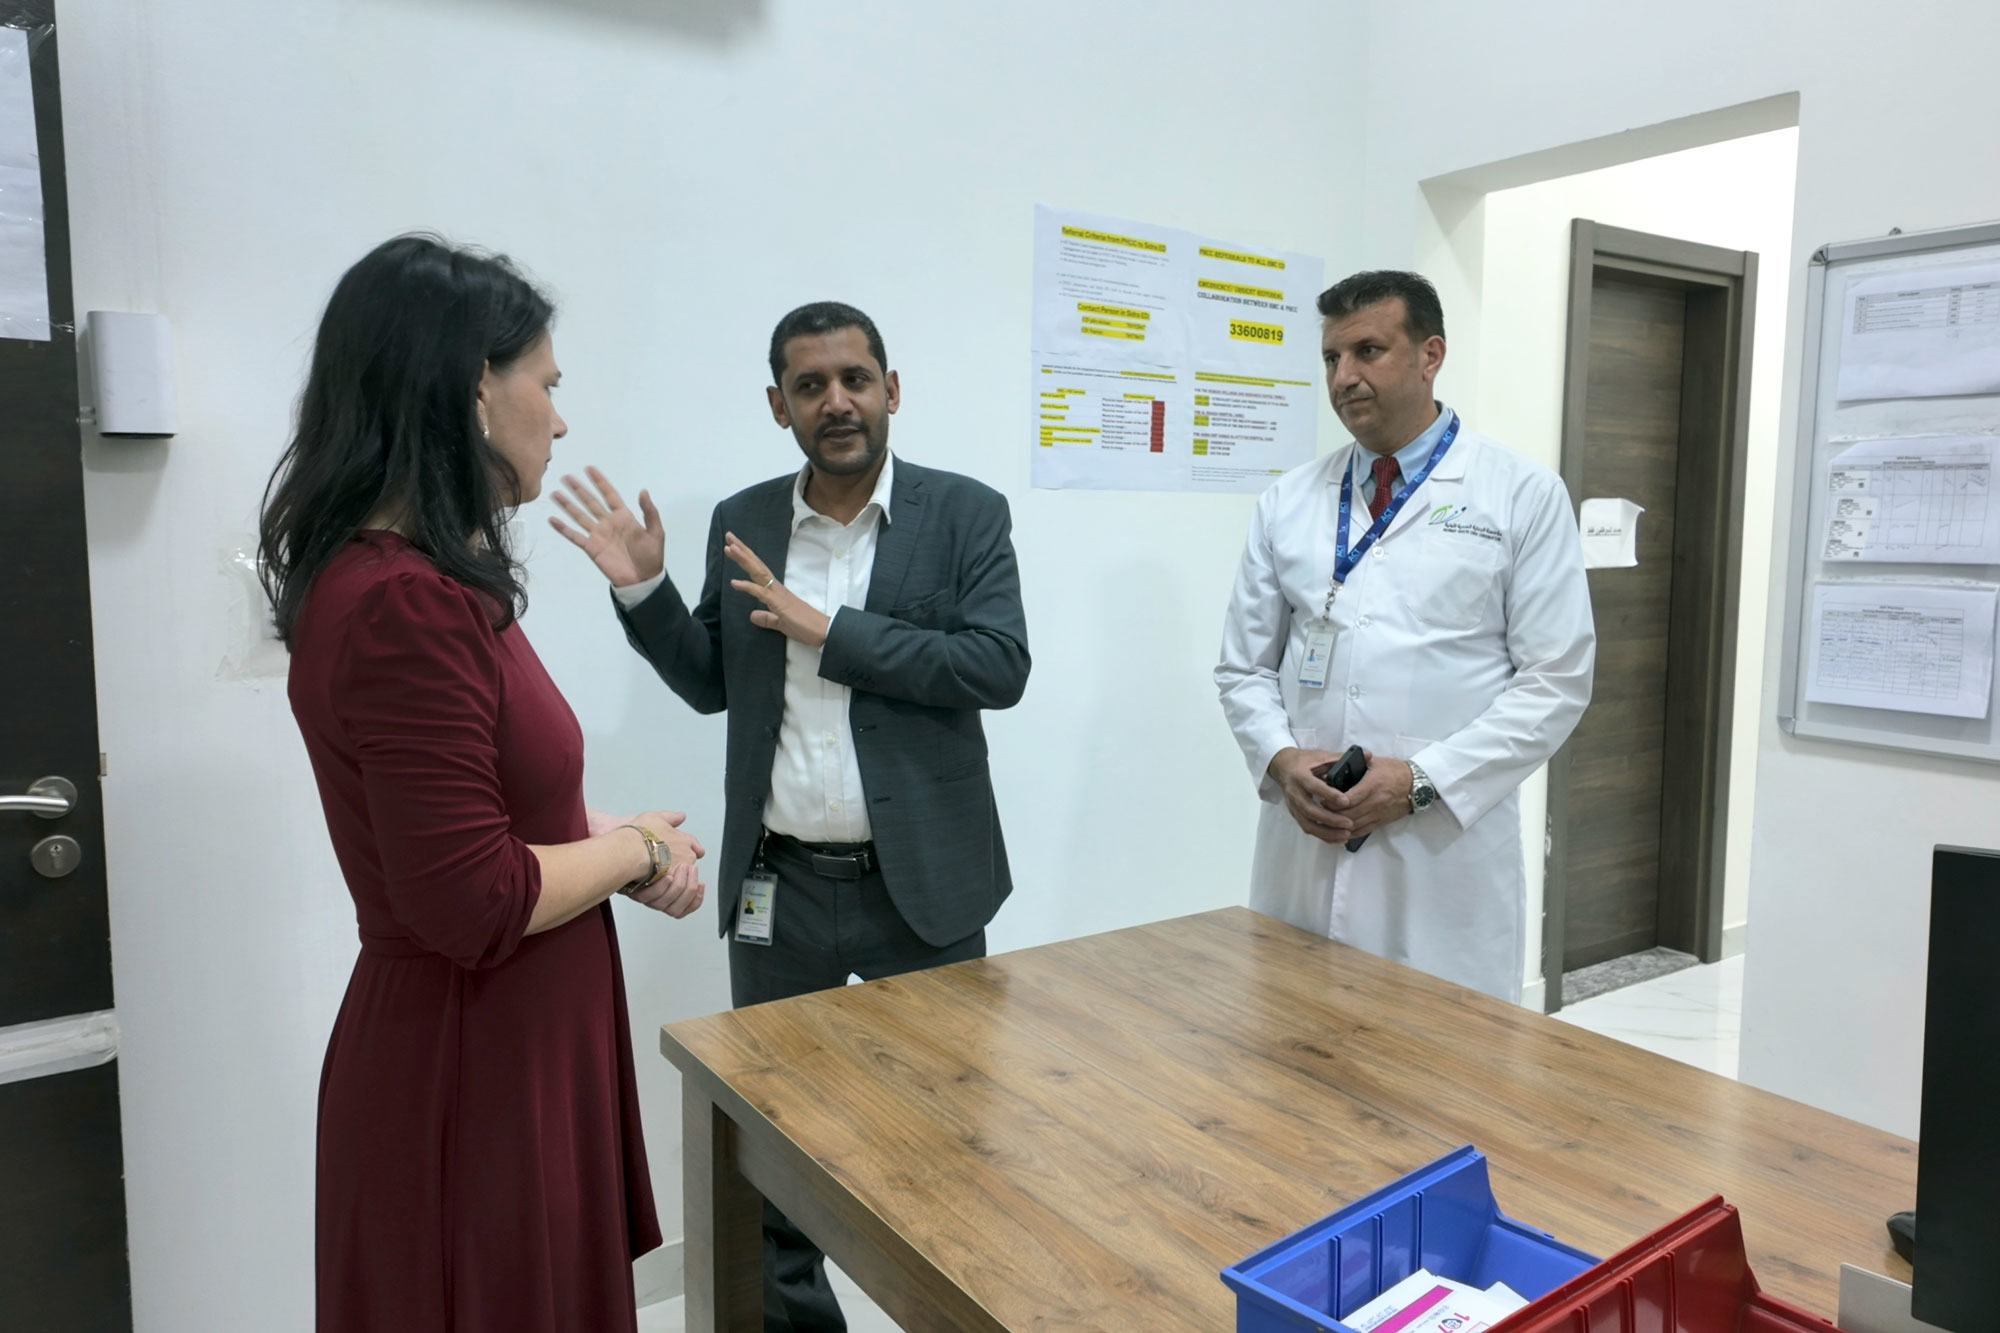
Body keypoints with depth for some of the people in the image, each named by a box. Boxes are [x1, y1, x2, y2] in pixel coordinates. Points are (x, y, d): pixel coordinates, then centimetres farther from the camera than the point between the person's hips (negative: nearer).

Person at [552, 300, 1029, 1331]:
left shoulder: (965, 513, -4)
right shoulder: (741, 523, 5)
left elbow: (1000, 665, -16)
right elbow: (711, 684, 10)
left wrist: (829, 629, -18)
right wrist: (641, 589, -6)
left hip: (922, 882, -2)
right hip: (779, 887, 3)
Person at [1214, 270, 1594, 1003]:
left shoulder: (1524, 494, 0)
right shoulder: (1287, 501, 8)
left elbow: (1557, 680, -4)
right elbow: (1244, 668, 10)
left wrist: (1424, 780, -14)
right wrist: (1281, 760, -9)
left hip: (1447, 846, -2)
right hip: (1305, 840, 3)